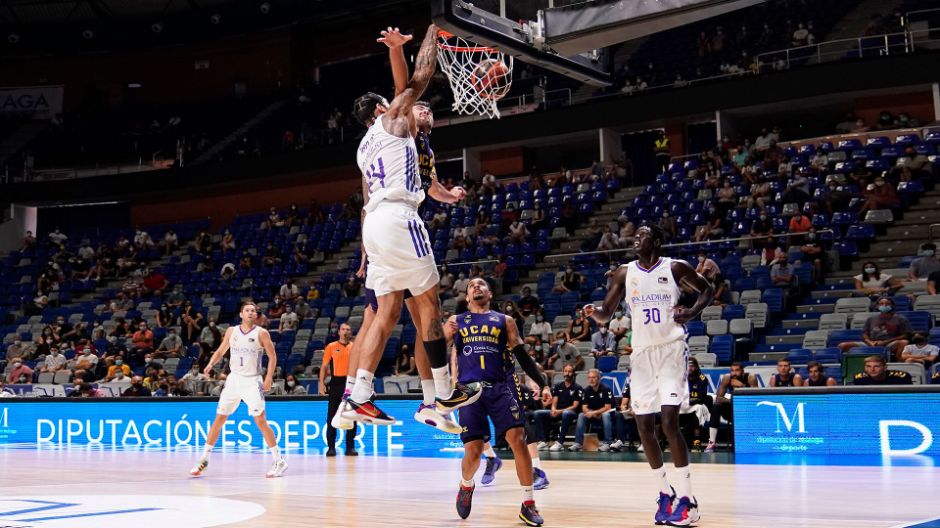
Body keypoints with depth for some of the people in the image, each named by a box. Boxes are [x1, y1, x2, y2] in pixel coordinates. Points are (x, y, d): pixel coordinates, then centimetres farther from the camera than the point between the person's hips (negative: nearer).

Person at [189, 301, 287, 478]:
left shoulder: (261, 333, -5)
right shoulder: (231, 331, 5)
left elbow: (272, 356, -3)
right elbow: (221, 351, 14)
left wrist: (269, 377, -15)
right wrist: (211, 364, -5)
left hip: (252, 382, -4)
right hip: (234, 380, 4)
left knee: (261, 421, -9)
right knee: (219, 419, 5)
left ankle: (279, 461, -3)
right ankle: (204, 460, 15)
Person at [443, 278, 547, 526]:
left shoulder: (505, 320, 16)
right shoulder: (456, 321, 17)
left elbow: (522, 356, 13)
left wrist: (542, 383, 2)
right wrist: (447, 334, -9)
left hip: (501, 386, 0)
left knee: (518, 439, -15)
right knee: (473, 451, -6)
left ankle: (528, 505, -7)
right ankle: (466, 486, 28)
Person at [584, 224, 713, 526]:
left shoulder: (675, 268, -3)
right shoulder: (625, 274, 6)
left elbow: (707, 290, 9)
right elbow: (606, 315, 8)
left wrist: (692, 313, -10)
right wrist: (594, 312, -16)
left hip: (671, 349, -4)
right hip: (642, 353, 5)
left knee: (669, 421, -16)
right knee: (644, 425, 3)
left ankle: (687, 499, -10)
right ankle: (665, 493, 19)